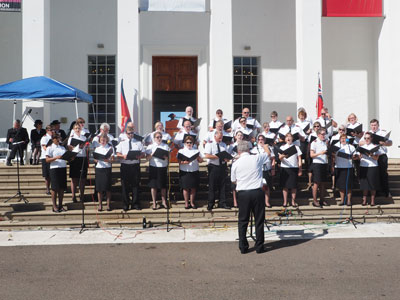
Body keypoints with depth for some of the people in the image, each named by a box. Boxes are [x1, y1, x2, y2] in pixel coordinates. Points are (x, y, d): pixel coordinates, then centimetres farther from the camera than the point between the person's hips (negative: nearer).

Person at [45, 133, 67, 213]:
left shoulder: (62, 148, 18)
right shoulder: (50, 148, 1)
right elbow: (47, 160, -7)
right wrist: (56, 157, -20)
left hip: (63, 168, 5)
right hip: (54, 168, -5)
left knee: (62, 188, 6)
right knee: (55, 188, -4)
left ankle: (60, 205, 14)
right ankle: (54, 206, 3)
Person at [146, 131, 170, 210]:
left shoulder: (166, 146, 10)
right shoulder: (150, 146, 5)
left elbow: (169, 157, 8)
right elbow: (147, 158, -1)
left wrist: (166, 157, -13)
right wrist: (152, 154, -18)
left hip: (163, 167, 2)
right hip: (154, 167, -1)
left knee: (163, 186, 6)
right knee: (153, 186, 0)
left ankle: (164, 202, 17)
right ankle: (154, 203, 7)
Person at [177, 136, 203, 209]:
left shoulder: (196, 151, 13)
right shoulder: (181, 151, 6)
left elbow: (201, 161, 8)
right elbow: (179, 161, -5)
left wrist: (198, 157, -13)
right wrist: (184, 162, -23)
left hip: (194, 172, 2)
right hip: (184, 172, -2)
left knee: (193, 188, 5)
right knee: (186, 188, 1)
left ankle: (192, 203, 16)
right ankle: (186, 203, 11)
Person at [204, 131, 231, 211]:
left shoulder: (223, 144, 16)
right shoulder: (209, 144, -2)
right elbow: (207, 155, -14)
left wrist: (227, 158, -9)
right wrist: (218, 156, -19)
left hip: (222, 167, 5)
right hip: (213, 167, -5)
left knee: (223, 186, 6)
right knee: (212, 186, -1)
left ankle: (222, 203, 15)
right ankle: (210, 205, 8)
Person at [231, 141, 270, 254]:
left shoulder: (235, 163, -1)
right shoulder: (257, 158, -3)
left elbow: (233, 180, 12)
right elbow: (268, 154, 19)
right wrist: (266, 147, 40)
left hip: (242, 193, 0)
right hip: (257, 192, 0)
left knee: (242, 221, 10)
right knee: (259, 220, 9)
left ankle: (243, 247, 13)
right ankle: (259, 246, 14)